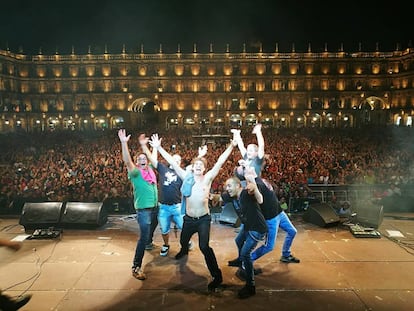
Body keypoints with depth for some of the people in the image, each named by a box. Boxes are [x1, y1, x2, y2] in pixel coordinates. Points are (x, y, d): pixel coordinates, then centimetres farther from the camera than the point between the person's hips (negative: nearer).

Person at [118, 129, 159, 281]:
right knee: (144, 237, -12)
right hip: (143, 209, -7)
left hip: (154, 207, 7)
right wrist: (124, 143, -38)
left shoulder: (150, 170, 8)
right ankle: (136, 267, -8)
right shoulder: (136, 172, -10)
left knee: (150, 230, 26)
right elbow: (127, 161, -27)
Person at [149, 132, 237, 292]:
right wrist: (159, 148, -11)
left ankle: (217, 276, -6)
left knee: (204, 246, -19)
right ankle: (184, 250, 66)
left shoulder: (208, 178, -8)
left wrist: (231, 146, -19)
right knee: (183, 241, 27)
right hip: (189, 219, 4)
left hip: (203, 219, -3)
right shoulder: (187, 177, -4)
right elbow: (172, 162, -8)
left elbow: (220, 162, -14)